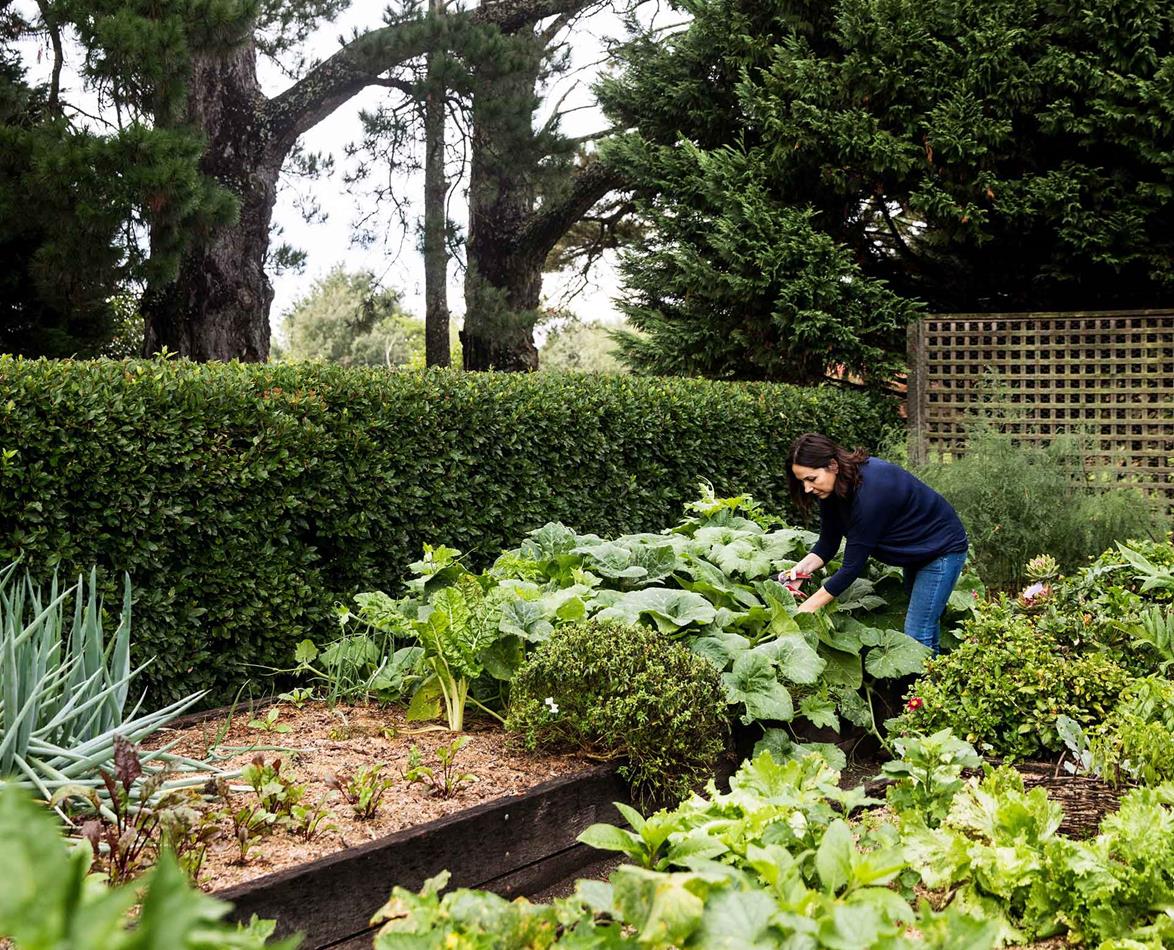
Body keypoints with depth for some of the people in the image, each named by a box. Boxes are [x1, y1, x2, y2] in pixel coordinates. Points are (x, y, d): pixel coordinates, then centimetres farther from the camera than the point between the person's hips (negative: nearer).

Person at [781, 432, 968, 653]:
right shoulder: (833, 488, -13)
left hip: (942, 549, -9)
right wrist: (802, 568, -25)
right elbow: (827, 545, -5)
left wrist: (806, 609, -32)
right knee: (925, 625, 19)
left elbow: (853, 565, -35)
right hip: (915, 552, 9)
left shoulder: (870, 491, -38)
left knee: (917, 635, -11)